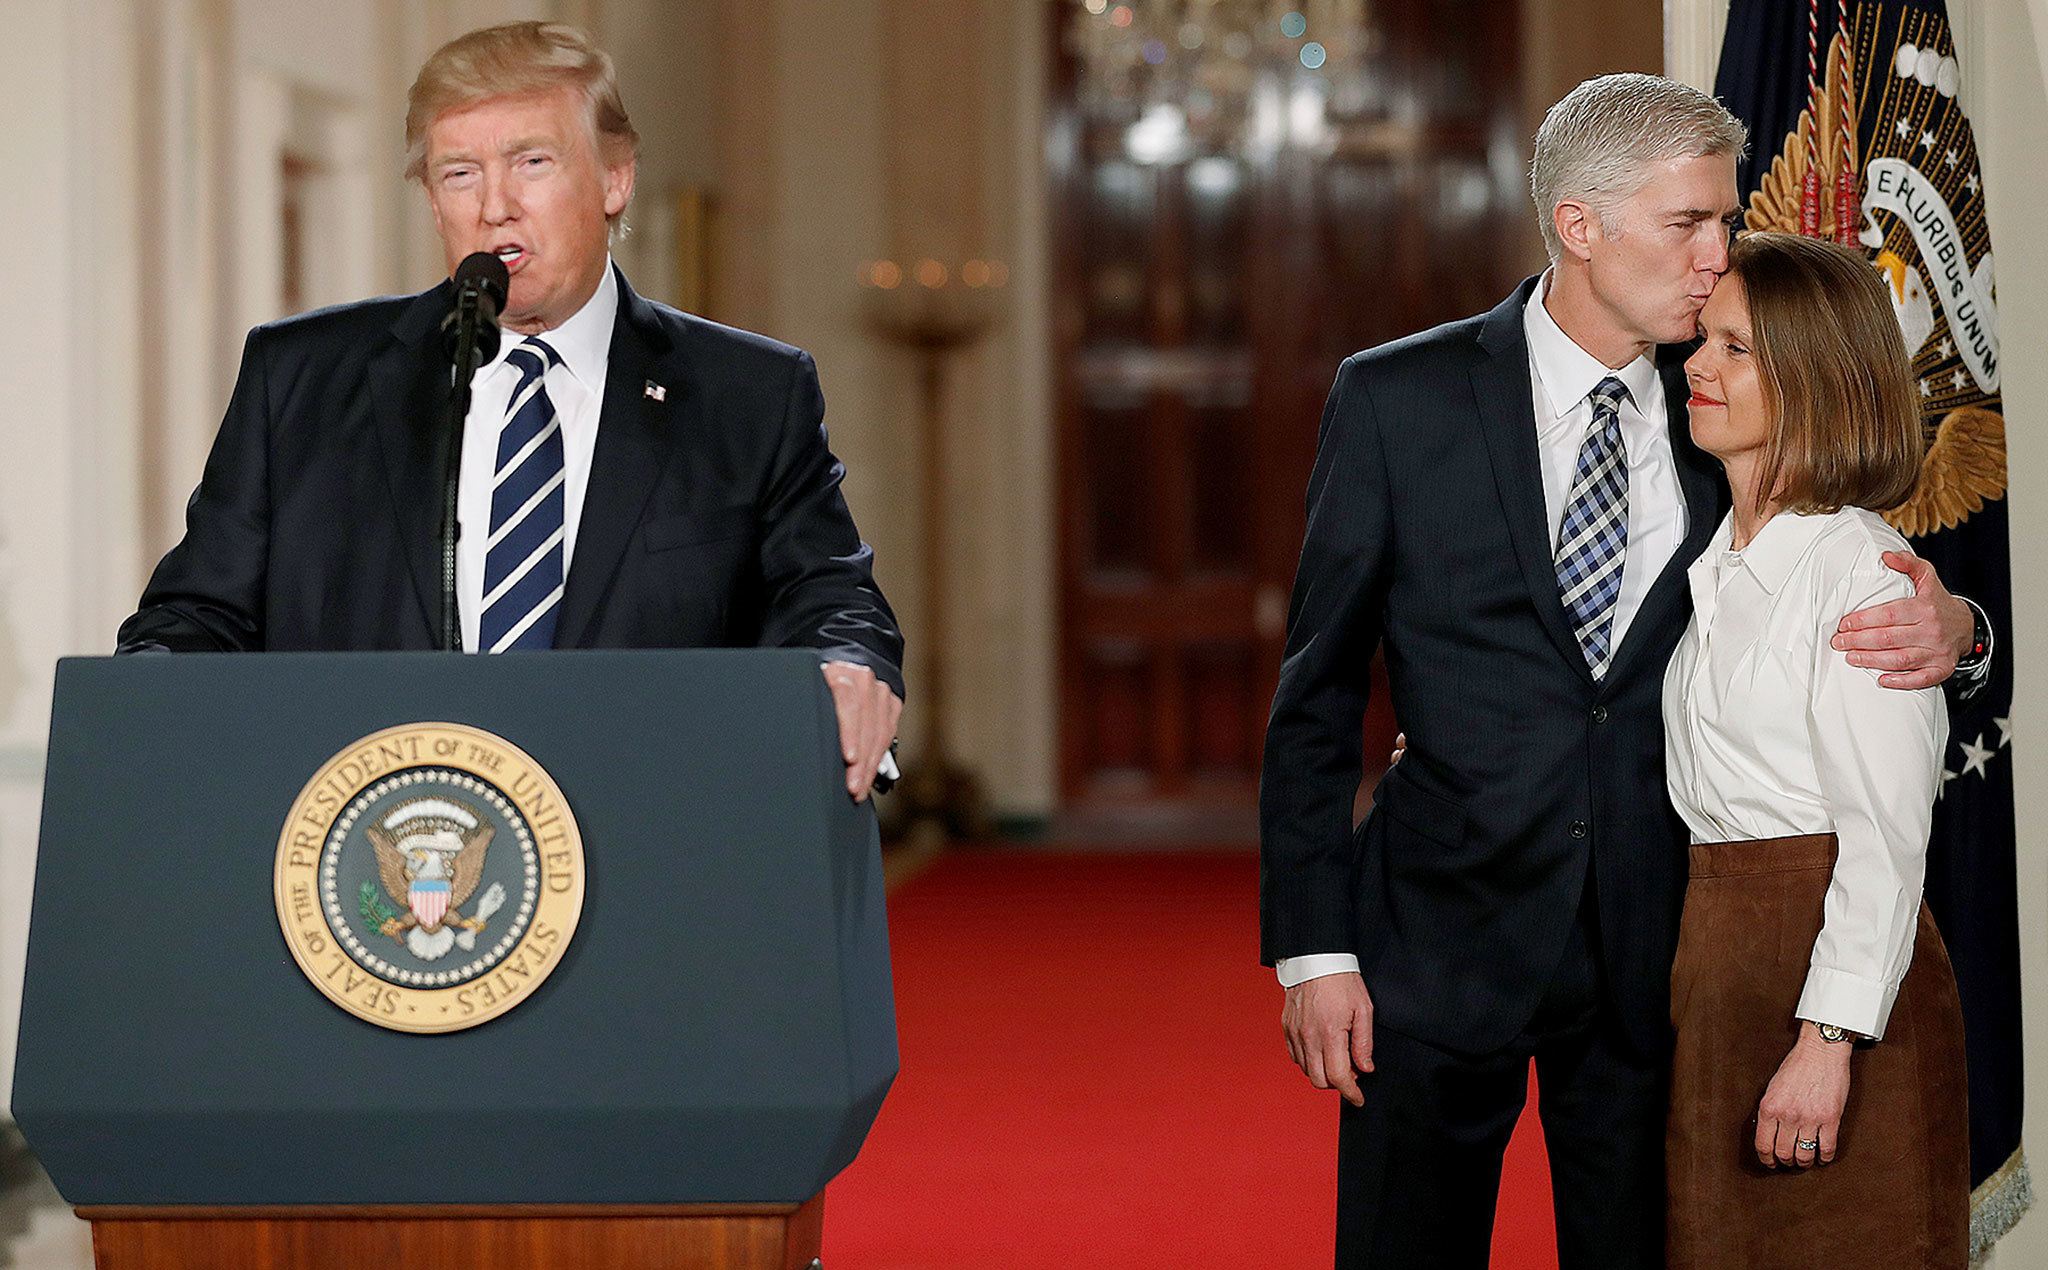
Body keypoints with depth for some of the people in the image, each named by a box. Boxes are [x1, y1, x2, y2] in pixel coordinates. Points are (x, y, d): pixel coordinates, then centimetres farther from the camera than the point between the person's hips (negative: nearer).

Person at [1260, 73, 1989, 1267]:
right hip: (1443, 937, -2)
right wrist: (1315, 948, -7)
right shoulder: (1398, 403, -3)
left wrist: (1946, 626, -13)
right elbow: (1317, 697, -1)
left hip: (1654, 947, 2)